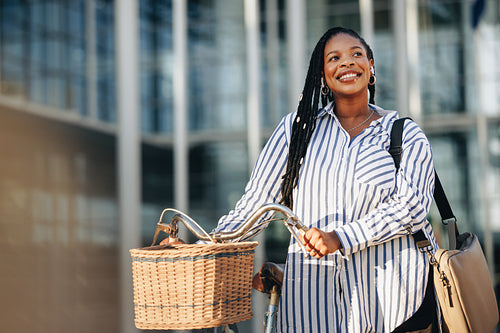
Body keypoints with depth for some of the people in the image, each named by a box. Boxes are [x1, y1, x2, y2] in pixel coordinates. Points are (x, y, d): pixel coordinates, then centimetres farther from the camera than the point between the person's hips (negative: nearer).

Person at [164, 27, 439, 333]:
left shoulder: (407, 135, 10)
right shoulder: (297, 128, 14)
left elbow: (411, 205, -5)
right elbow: (257, 201, 13)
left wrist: (340, 238, -17)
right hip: (314, 294, 1)